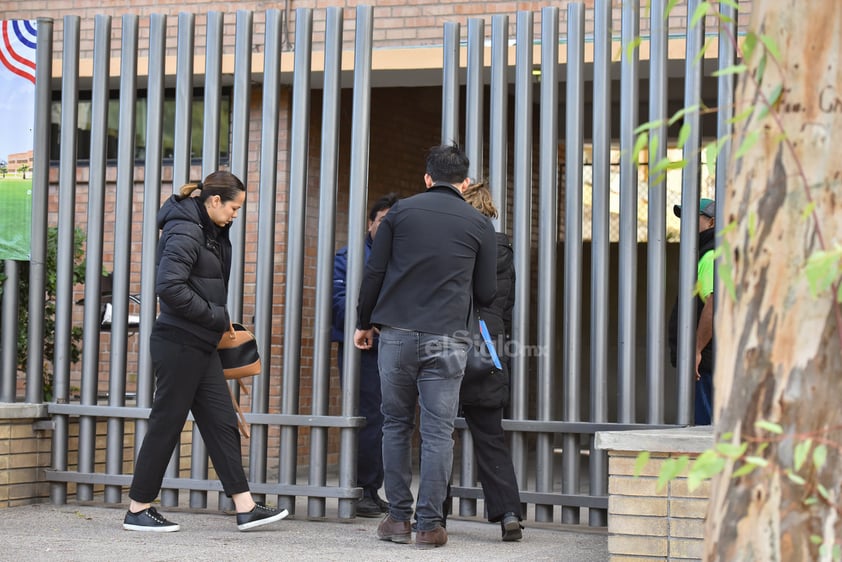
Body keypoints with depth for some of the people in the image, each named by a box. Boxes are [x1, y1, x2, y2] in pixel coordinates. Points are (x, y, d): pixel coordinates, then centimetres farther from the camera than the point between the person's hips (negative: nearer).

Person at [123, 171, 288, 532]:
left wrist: (220, 321, 7)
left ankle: (245, 507, 9)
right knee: (166, 424, -1)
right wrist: (217, 317, -17)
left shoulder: (213, 232, 14)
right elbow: (169, 287, -25)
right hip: (179, 343, -10)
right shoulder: (184, 231, -15)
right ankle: (137, 510, 9)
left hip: (201, 346, 10)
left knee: (222, 422, 7)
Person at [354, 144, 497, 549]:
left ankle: (398, 518, 12)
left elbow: (374, 272, 4)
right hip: (447, 339, -1)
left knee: (396, 425, 12)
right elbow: (486, 293, 9)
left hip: (397, 333, 1)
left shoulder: (401, 211, 6)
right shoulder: (478, 224, 6)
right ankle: (429, 524, 0)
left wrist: (364, 323, 15)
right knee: (438, 433, 2)